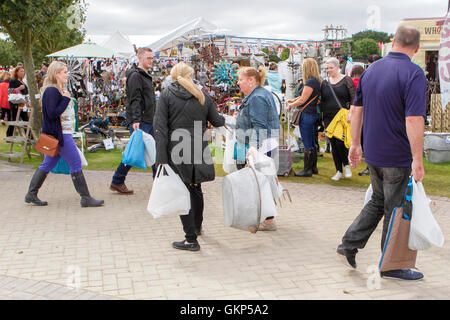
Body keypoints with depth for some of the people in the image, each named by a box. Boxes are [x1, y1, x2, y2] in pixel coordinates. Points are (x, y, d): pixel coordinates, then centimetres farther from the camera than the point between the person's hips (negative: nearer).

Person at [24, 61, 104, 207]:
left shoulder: (56, 90, 16)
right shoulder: (52, 91, -16)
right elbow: (52, 114, -23)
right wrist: (66, 99, -19)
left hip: (61, 133, 11)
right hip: (59, 134, -11)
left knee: (48, 164, 14)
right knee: (75, 164, -6)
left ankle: (31, 194, 20)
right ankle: (85, 198, 0)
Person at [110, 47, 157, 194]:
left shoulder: (146, 76, 20)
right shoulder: (135, 76, -10)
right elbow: (135, 100, -20)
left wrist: (154, 119, 24)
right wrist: (135, 120, -28)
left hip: (149, 121, 10)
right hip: (139, 122, -10)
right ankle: (117, 182, 3)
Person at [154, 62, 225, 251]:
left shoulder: (166, 95, -1)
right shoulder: (202, 95, 7)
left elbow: (160, 128, -9)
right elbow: (216, 121, 15)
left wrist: (162, 158, -10)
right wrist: (225, 120, 39)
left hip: (177, 151, -4)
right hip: (198, 150, 4)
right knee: (195, 188, 22)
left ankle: (191, 239, 3)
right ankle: (197, 227, 42)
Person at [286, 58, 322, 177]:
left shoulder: (310, 82, -18)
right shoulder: (317, 81, 11)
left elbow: (303, 100, -16)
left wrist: (290, 106, -2)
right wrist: (293, 100, 19)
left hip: (307, 114, -10)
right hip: (313, 113, 10)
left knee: (307, 144, -3)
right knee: (312, 143, 16)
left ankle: (307, 170, 4)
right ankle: (313, 167, 24)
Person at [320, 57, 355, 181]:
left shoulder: (346, 80, 0)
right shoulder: (325, 83, 12)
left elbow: (353, 98, -2)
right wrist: (323, 118, 13)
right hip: (329, 118, 5)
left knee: (340, 142, -13)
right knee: (333, 144, 4)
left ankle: (346, 165, 12)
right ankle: (339, 172, 12)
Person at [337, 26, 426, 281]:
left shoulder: (371, 70, 6)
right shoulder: (413, 73, -17)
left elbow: (357, 109, 10)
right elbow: (414, 119, -24)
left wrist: (356, 144, 17)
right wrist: (418, 160, -20)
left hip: (373, 153, 7)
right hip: (398, 157, -7)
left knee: (378, 201, 23)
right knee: (396, 210, 7)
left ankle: (349, 244, 19)